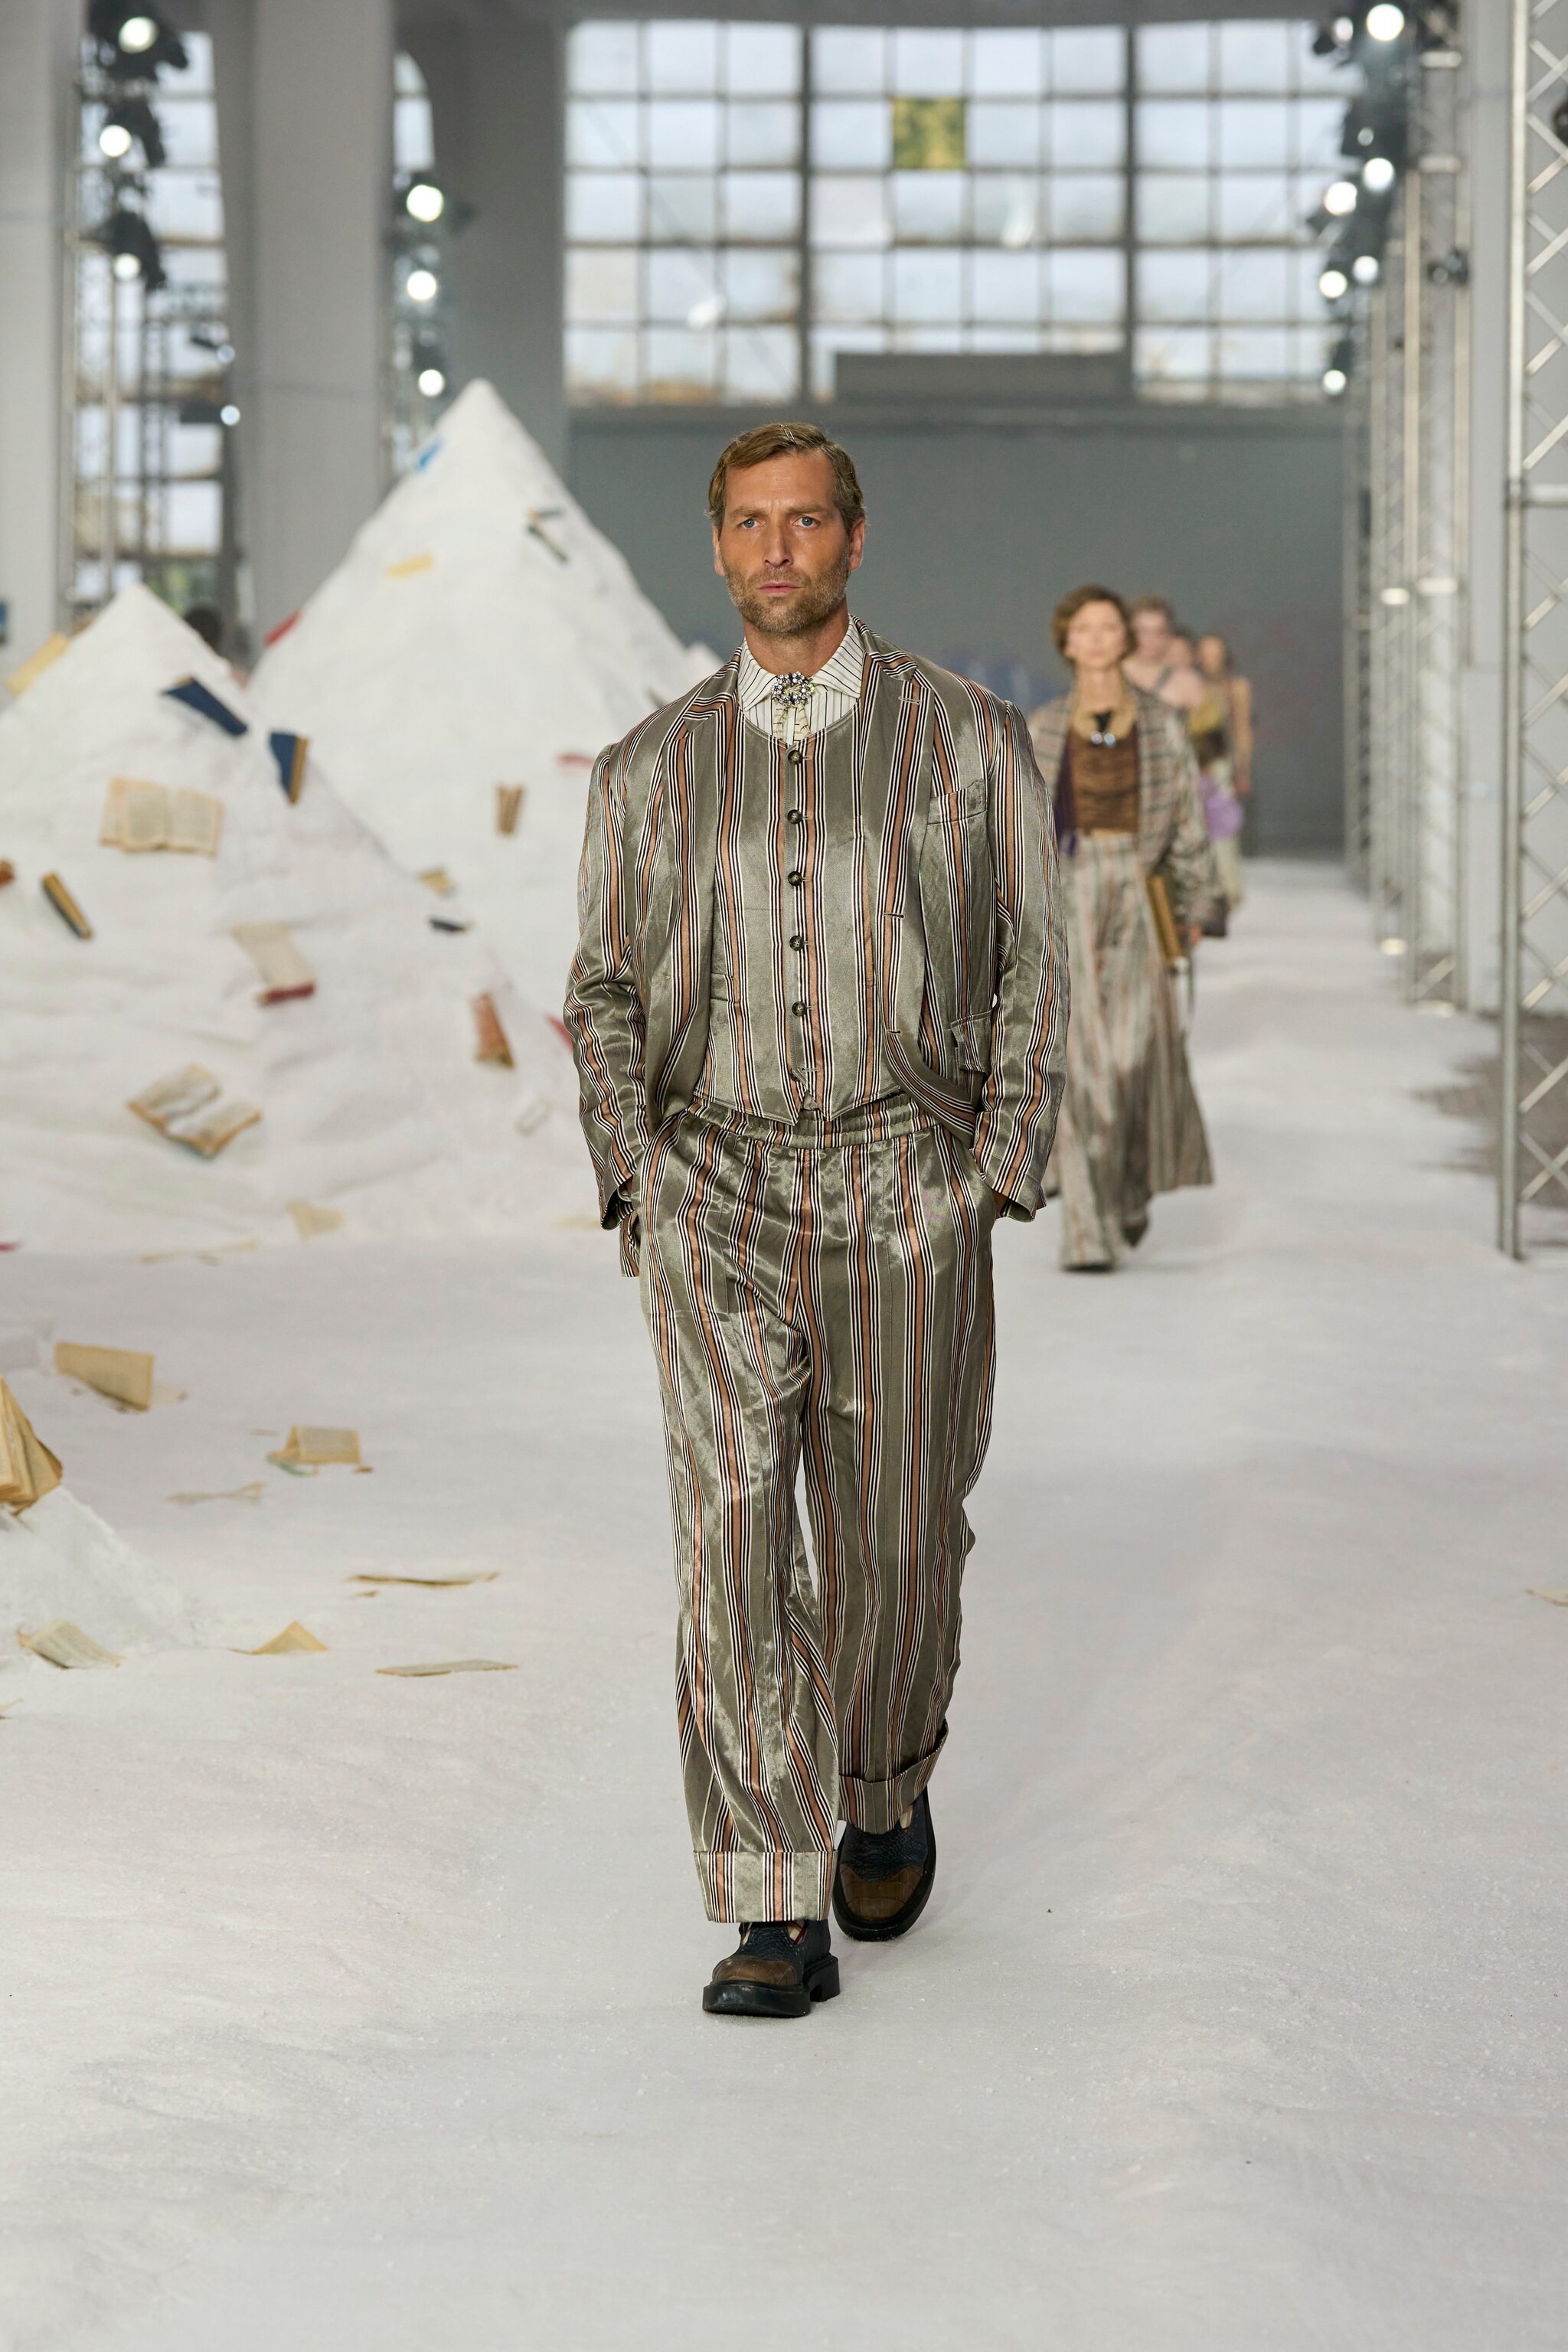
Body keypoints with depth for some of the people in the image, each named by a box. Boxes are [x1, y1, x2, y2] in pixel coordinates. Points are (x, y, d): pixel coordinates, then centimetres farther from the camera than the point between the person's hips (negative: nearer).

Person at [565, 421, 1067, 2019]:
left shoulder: (969, 742, 3)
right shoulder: (650, 771, 8)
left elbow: (1031, 970, 5)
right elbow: (604, 991, 14)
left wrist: (999, 1175, -4)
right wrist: (635, 1179, 1)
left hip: (906, 1194, 0)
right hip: (716, 1188, 1)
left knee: (895, 1544, 6)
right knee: (732, 1525, -14)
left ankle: (886, 1791, 37)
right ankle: (778, 1919, -13)